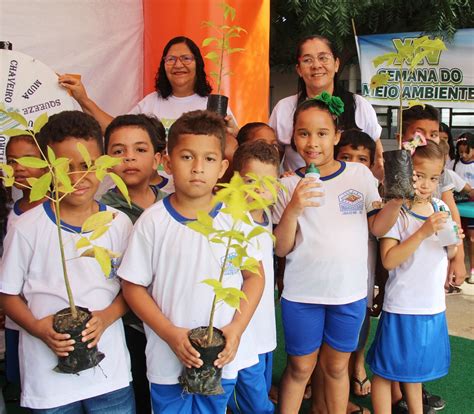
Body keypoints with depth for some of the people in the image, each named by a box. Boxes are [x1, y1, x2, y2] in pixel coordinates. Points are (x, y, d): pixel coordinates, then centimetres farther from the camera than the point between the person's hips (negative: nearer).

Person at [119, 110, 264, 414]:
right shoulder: (152, 222, -9)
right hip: (168, 357, -1)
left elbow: (254, 276, 1)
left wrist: (236, 327, -11)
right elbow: (134, 286, -5)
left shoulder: (235, 217, -5)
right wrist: (170, 334, -14)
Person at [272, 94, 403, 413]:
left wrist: (396, 201, -17)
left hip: (349, 292, 1)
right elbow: (282, 249, -7)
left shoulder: (360, 174, 0)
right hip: (302, 293, -1)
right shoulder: (288, 186, -4)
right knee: (300, 367, 11)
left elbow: (378, 228, 2)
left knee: (336, 366, 15)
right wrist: (293, 210, -24)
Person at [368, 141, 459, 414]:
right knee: (386, 369, 6)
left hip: (434, 305, 6)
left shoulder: (441, 208, 4)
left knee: (416, 365, 23)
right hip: (402, 306, -6)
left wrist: (453, 241, -7)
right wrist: (423, 232, -28)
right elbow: (388, 260, -23)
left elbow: (448, 254, 15)